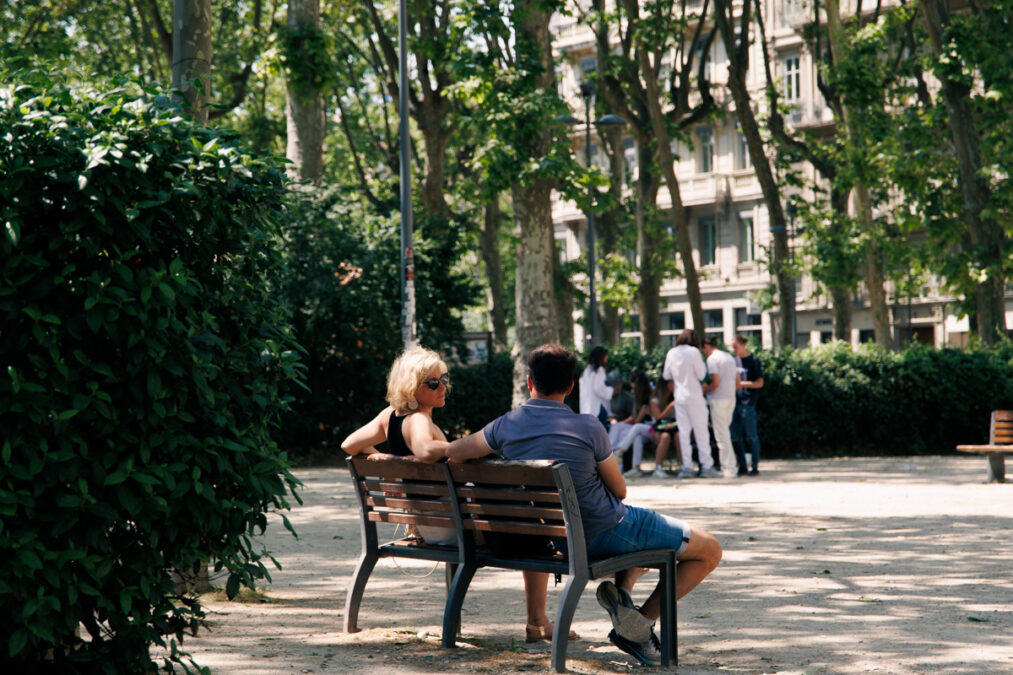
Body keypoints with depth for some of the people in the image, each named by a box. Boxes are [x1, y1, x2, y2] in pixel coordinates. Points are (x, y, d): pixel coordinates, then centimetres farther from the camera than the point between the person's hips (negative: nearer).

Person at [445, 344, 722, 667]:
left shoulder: (506, 425, -5)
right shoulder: (588, 428, -17)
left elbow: (452, 452, 9)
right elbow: (619, 490, -5)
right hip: (606, 531, -7)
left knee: (642, 529, 36)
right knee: (709, 550, 5)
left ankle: (622, 592, 8)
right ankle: (640, 622, -1)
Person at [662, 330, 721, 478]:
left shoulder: (671, 353, 5)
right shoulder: (693, 352, -9)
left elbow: (667, 375, 11)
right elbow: (701, 375, -8)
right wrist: (702, 365, 9)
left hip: (679, 396, 4)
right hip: (694, 396, -4)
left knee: (683, 432, 7)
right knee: (701, 431, 0)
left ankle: (687, 466, 4)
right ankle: (706, 466, 0)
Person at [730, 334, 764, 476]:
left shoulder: (753, 361, -4)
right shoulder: (734, 360, 14)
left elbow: (759, 383, -5)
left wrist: (742, 383, -13)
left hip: (747, 403, -6)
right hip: (735, 401, 6)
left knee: (751, 436, -3)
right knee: (735, 437, 6)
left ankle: (755, 466, 3)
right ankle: (742, 466, 13)